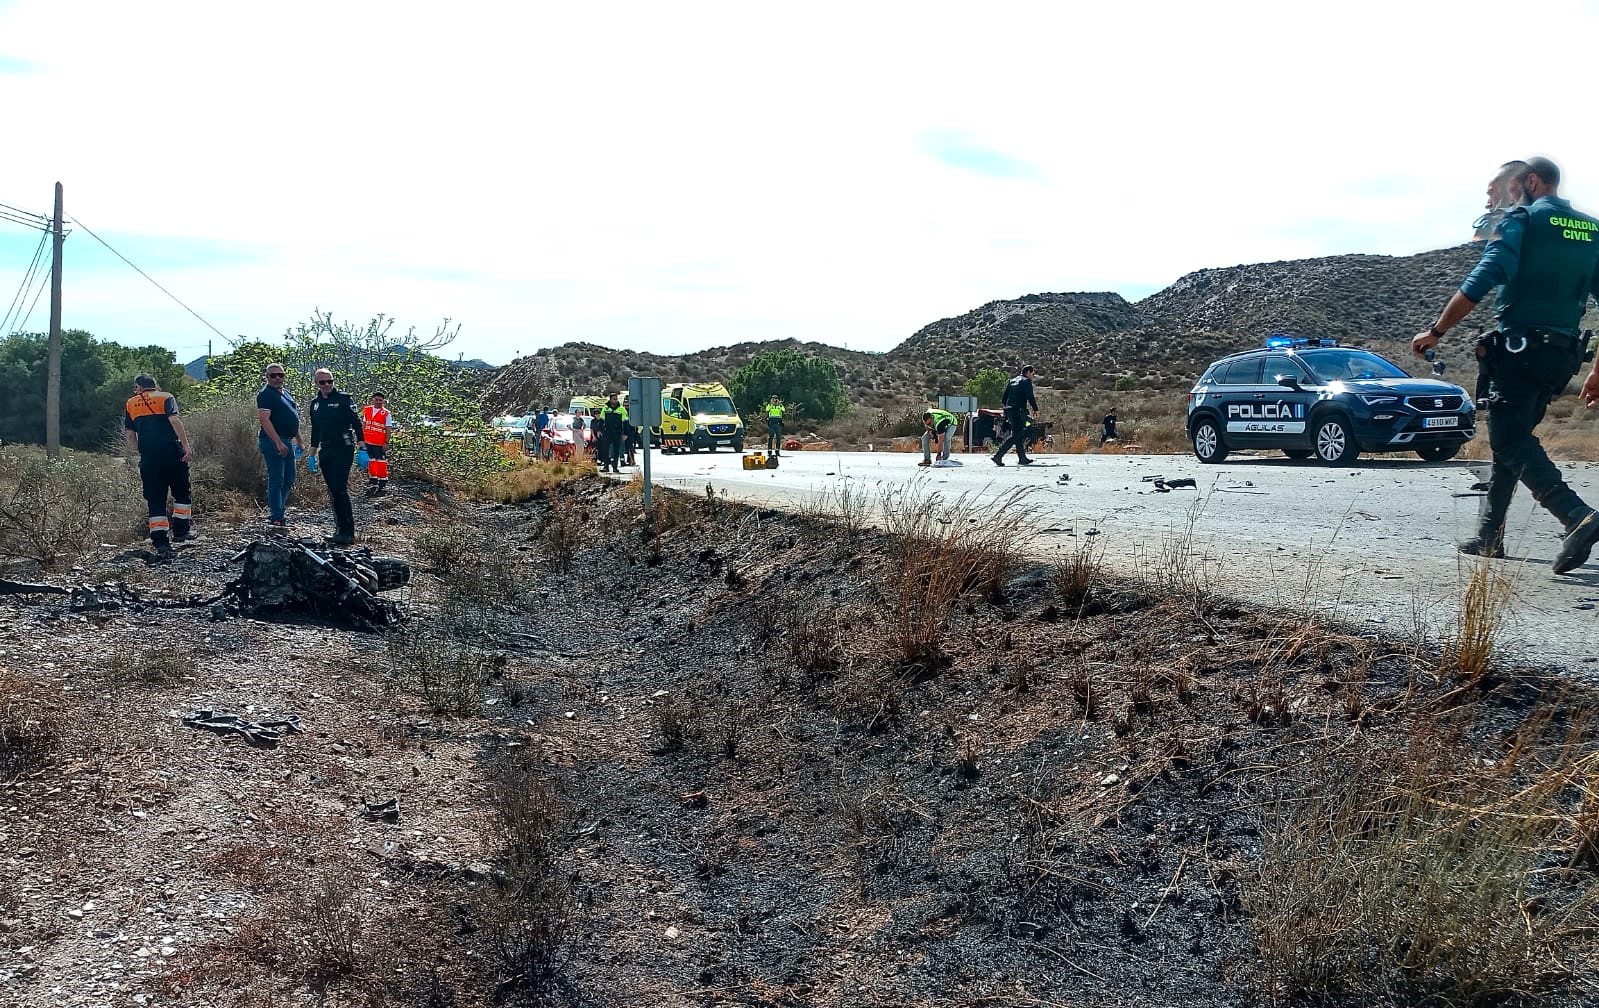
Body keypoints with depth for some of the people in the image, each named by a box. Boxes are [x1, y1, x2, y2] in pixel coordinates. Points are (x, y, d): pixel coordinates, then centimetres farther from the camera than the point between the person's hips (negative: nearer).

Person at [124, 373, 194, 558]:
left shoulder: (130, 404, 14)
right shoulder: (165, 397, 5)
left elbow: (130, 436, 10)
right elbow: (174, 420, -11)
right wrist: (186, 446, -15)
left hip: (148, 458, 2)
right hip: (172, 453, -2)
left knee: (155, 501, 4)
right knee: (182, 494, 17)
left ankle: (161, 544, -3)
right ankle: (181, 530, 18)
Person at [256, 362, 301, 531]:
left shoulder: (286, 393, 17)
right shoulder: (266, 394, -11)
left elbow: (294, 418, 26)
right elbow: (265, 419, -21)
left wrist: (298, 440, 25)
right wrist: (279, 443, -26)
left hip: (288, 442, 9)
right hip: (273, 442, -9)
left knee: (289, 480, 14)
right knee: (276, 481, -7)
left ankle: (274, 511, 24)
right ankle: (276, 518, -4)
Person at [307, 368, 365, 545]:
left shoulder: (343, 398, -4)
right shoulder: (315, 403, 15)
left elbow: (356, 422, -8)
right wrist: (313, 452, 23)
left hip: (343, 449, -7)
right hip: (325, 450, 7)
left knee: (339, 489, -13)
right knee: (332, 491, 8)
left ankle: (348, 532, -12)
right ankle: (341, 528, 15)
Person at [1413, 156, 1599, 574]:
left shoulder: (1522, 219, -5)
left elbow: (1481, 283, -19)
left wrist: (1436, 331, -12)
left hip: (1519, 348, -7)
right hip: (1562, 354, 7)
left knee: (1511, 440, -10)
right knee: (1510, 438, 17)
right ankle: (1489, 536, 20)